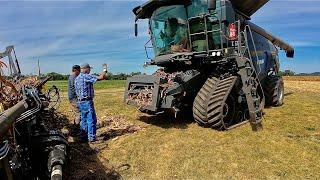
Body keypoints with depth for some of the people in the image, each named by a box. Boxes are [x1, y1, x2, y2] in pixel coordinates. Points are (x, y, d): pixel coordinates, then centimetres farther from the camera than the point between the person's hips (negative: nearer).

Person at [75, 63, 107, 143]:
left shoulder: (77, 78, 14)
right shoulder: (86, 76, -15)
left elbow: (77, 91, 17)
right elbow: (100, 77, -21)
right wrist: (105, 70, -4)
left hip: (80, 102, 9)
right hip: (87, 102, -9)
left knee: (84, 120, 16)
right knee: (91, 120, -2)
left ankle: (83, 137, 22)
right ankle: (91, 138, 3)